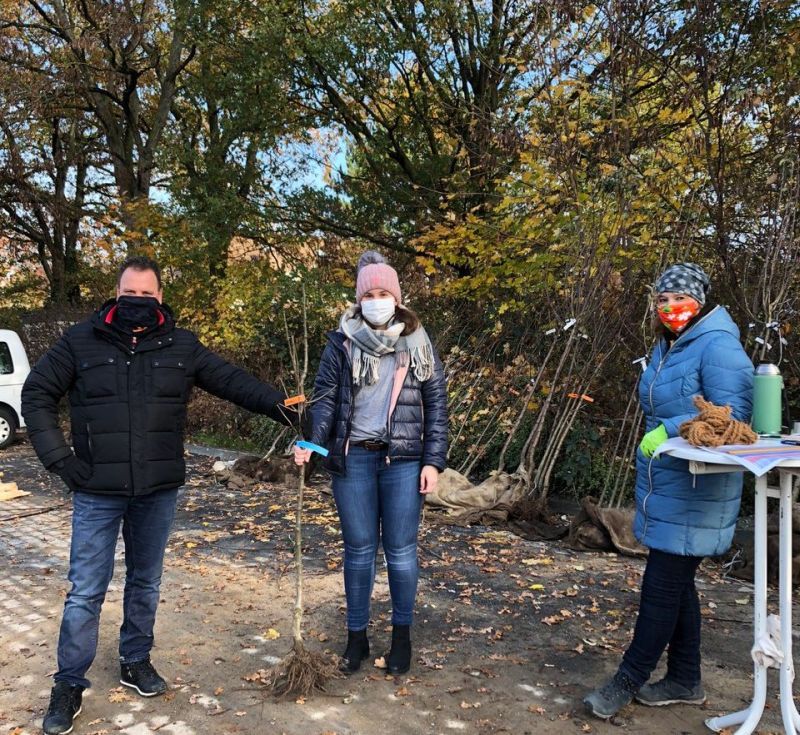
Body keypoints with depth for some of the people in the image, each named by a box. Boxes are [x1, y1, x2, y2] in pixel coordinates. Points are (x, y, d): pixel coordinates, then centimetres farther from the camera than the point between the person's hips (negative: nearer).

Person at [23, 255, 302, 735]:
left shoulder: (182, 346, 1)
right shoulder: (82, 341, -2)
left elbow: (232, 380, -1)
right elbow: (37, 395, 3)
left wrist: (276, 404, -18)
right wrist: (58, 457, -6)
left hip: (159, 490, 2)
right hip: (97, 491, -2)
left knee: (147, 581, 16)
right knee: (87, 589, 4)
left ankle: (136, 661, 36)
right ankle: (70, 685, 21)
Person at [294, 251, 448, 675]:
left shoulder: (418, 343, 5)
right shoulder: (341, 343, 4)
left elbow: (436, 404, 5)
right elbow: (325, 398, 1)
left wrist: (433, 460, -2)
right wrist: (312, 443, -17)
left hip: (403, 460, 0)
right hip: (353, 458, 0)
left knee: (400, 550, 7)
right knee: (358, 549, 9)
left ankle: (402, 635, 25)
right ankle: (357, 636, 25)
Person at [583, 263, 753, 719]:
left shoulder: (718, 347, -14)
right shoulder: (667, 347, 13)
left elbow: (731, 415, -22)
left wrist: (668, 432, -23)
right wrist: (657, 438, 9)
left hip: (695, 491, -9)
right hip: (664, 486, 9)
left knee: (662, 585, -1)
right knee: (676, 583, 16)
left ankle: (629, 681, 12)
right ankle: (685, 681, 30)